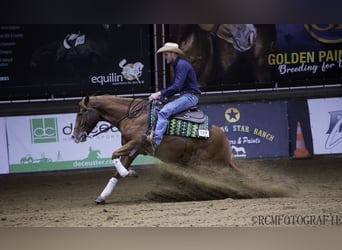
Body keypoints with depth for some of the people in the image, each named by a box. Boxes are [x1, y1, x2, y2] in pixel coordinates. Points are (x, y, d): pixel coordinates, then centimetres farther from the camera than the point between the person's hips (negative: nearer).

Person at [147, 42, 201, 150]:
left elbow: (176, 86, -21)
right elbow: (176, 87, 23)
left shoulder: (182, 65, -13)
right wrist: (163, 95, 9)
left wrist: (160, 93, -18)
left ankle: (156, 140, -38)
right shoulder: (177, 65, 20)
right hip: (185, 96, 11)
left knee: (164, 112, -27)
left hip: (190, 96, -11)